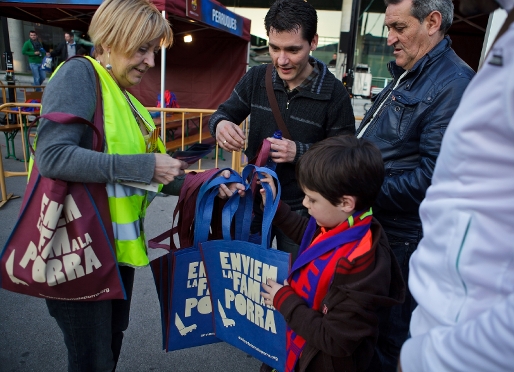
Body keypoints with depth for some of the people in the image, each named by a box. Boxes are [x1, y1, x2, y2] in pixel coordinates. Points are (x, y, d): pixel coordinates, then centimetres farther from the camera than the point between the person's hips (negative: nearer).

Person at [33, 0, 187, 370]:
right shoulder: (79, 73, -13)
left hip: (118, 247, 8)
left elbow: (134, 175, 10)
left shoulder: (128, 99, 10)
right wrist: (146, 166, -26)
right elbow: (52, 156, -27)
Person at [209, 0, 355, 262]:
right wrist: (220, 124, -20)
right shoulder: (256, 78, -3)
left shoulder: (334, 93, -13)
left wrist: (300, 152, -27)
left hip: (300, 209, -3)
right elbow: (224, 113, 5)